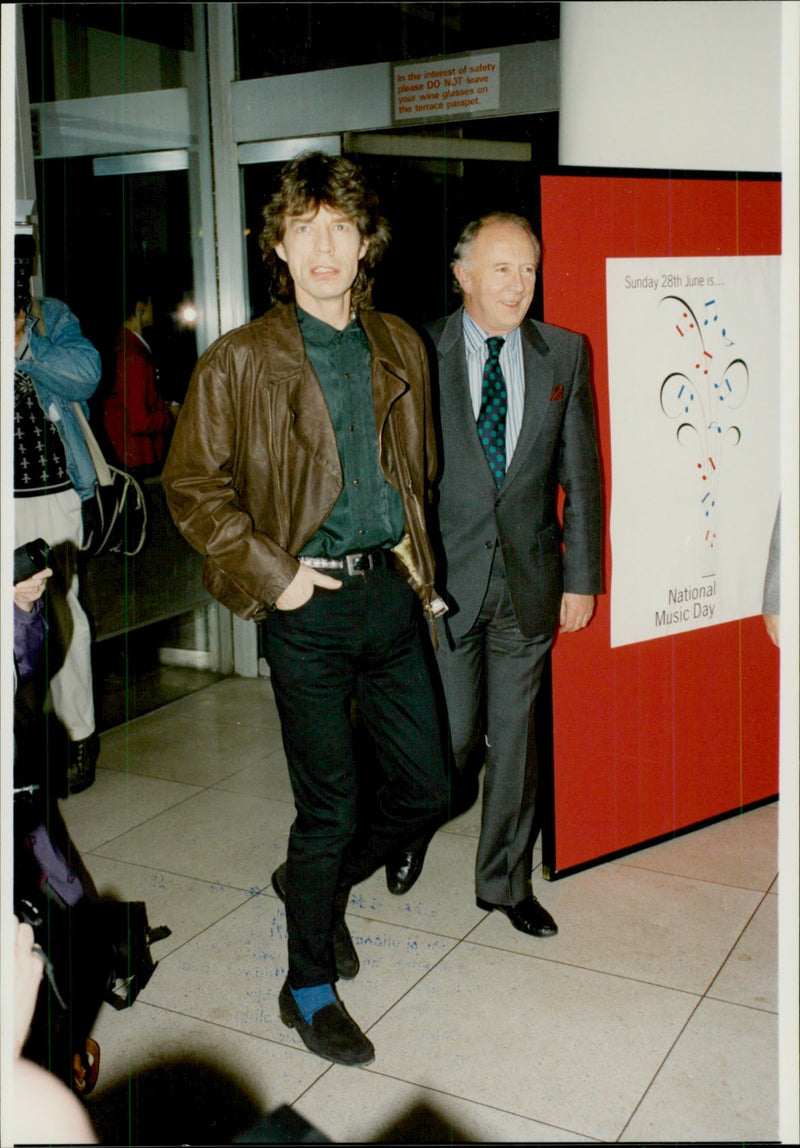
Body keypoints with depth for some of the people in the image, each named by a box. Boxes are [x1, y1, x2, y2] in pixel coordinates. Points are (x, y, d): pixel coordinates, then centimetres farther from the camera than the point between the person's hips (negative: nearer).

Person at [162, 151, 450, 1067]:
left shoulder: (402, 350, 8)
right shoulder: (241, 362, -5)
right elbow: (191, 485, -4)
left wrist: (424, 568, 13)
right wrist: (269, 573, -10)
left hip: (392, 590, 5)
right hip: (309, 606, -5)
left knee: (426, 787, 11)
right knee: (330, 809, 2)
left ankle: (314, 882, 39)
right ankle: (309, 989, 25)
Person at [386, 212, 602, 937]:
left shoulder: (564, 355, 3)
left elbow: (581, 475, 5)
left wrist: (582, 577, 3)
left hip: (529, 580, 3)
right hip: (447, 578, -2)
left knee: (515, 737, 11)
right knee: (453, 735, 4)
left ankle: (505, 880, 30)